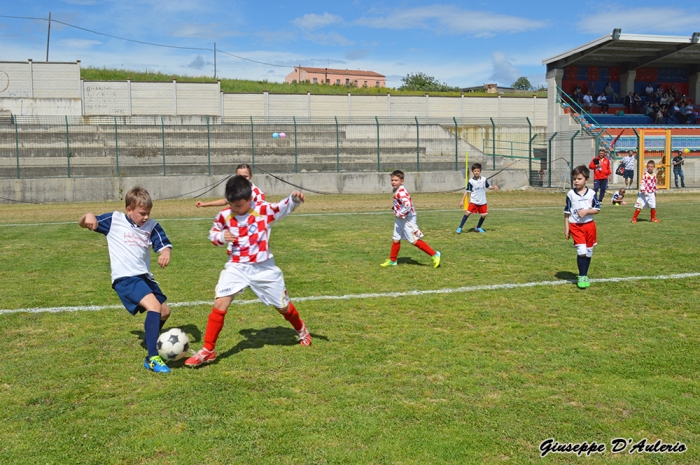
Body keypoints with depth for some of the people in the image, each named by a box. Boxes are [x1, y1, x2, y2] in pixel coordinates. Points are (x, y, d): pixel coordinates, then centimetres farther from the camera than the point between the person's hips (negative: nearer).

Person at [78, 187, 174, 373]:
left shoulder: (151, 226, 5)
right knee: (154, 307, -25)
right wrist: (88, 216, -17)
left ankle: (152, 341, 45)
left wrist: (165, 253, -29)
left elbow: (164, 245, -4)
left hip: (145, 277, 6)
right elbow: (83, 224, 8)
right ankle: (152, 358, -22)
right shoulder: (114, 220, -1)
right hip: (125, 279, -6)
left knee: (165, 312, 16)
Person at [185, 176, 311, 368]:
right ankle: (207, 350, -4)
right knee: (220, 305, -16)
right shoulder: (224, 215, -4)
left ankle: (301, 329, 45)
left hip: (263, 268, -1)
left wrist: (295, 199, -35)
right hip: (236, 267, 1)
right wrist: (221, 237, -12)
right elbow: (213, 232, 11)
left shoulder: (263, 210, -10)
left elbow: (284, 207, -13)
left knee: (283, 306, 13)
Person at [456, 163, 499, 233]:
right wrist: (462, 201, -8)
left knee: (484, 215, 3)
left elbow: (488, 186, 9)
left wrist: (494, 187, -13)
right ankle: (460, 228, -9)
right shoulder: (471, 181, -8)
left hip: (482, 202, 3)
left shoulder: (484, 180, -1)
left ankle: (478, 227, 27)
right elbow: (467, 191, -5)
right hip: (473, 201, -3)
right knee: (467, 213, -15)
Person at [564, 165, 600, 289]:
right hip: (575, 226, -2)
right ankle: (581, 277, -2)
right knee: (581, 251, -14)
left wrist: (586, 211, -17)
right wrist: (566, 229, 0)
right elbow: (567, 212, 2)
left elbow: (597, 209, 2)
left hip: (589, 225, 2)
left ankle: (584, 275, 26)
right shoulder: (570, 194, -2)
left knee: (588, 252, 10)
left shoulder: (591, 194, -1)